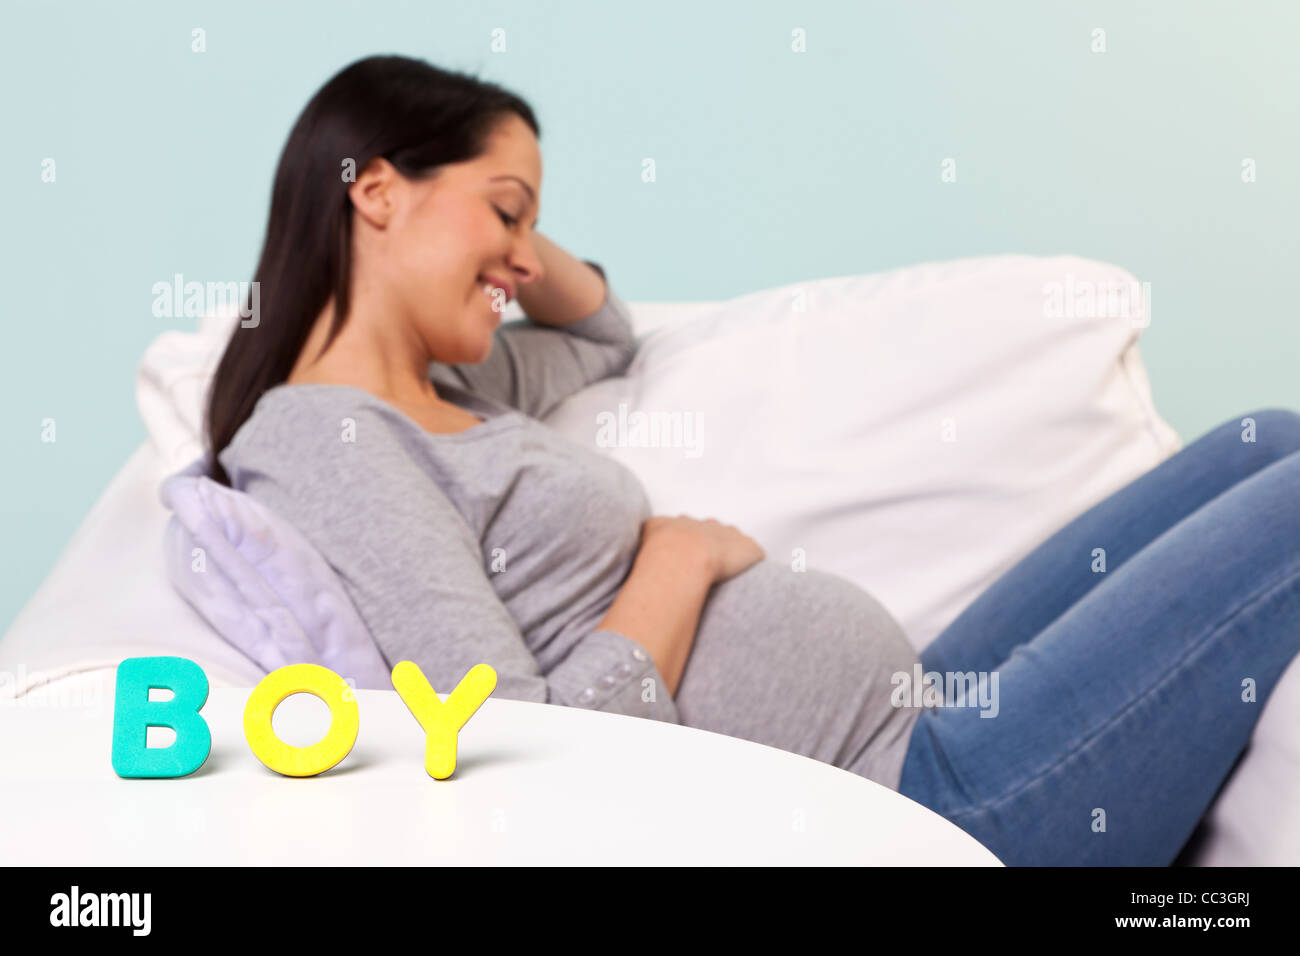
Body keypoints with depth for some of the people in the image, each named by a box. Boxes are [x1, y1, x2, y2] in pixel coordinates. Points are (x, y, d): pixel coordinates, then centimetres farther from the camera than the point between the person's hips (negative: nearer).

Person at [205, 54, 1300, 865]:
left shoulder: (440, 395, 12)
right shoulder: (318, 439, -16)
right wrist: (683, 555, -12)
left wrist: (500, 233, 14)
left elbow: (602, 328, 34)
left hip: (904, 712, 10)